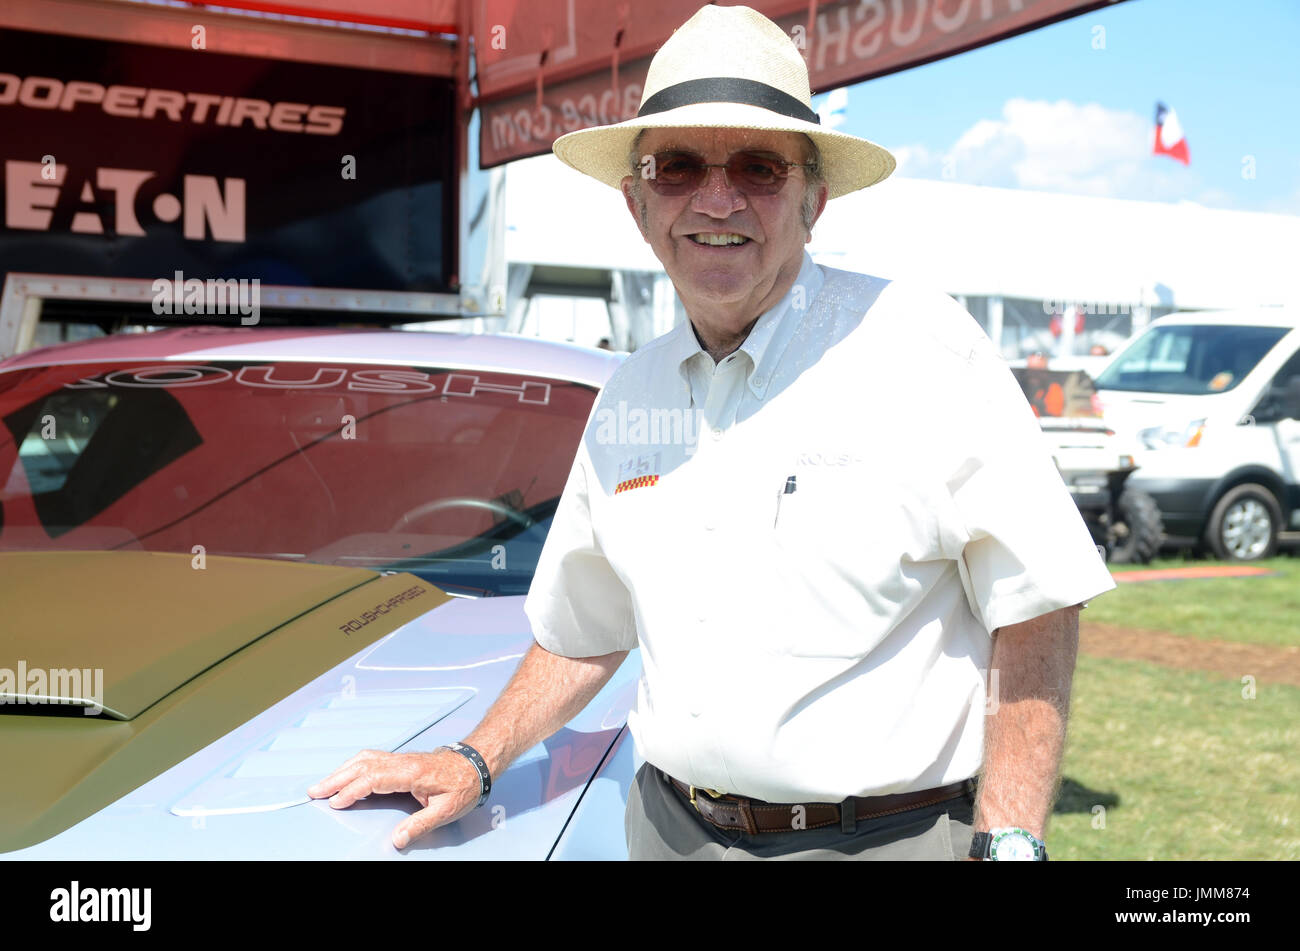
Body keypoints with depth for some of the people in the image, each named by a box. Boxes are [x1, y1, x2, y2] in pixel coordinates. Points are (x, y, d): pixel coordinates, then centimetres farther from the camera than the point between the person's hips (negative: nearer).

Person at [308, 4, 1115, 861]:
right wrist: (476, 761, 9)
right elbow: (582, 629, 18)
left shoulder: (923, 346, -11)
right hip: (670, 828, 5)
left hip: (888, 837, -5)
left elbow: (1036, 606, -13)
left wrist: (1008, 843, -19)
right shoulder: (628, 397, 7)